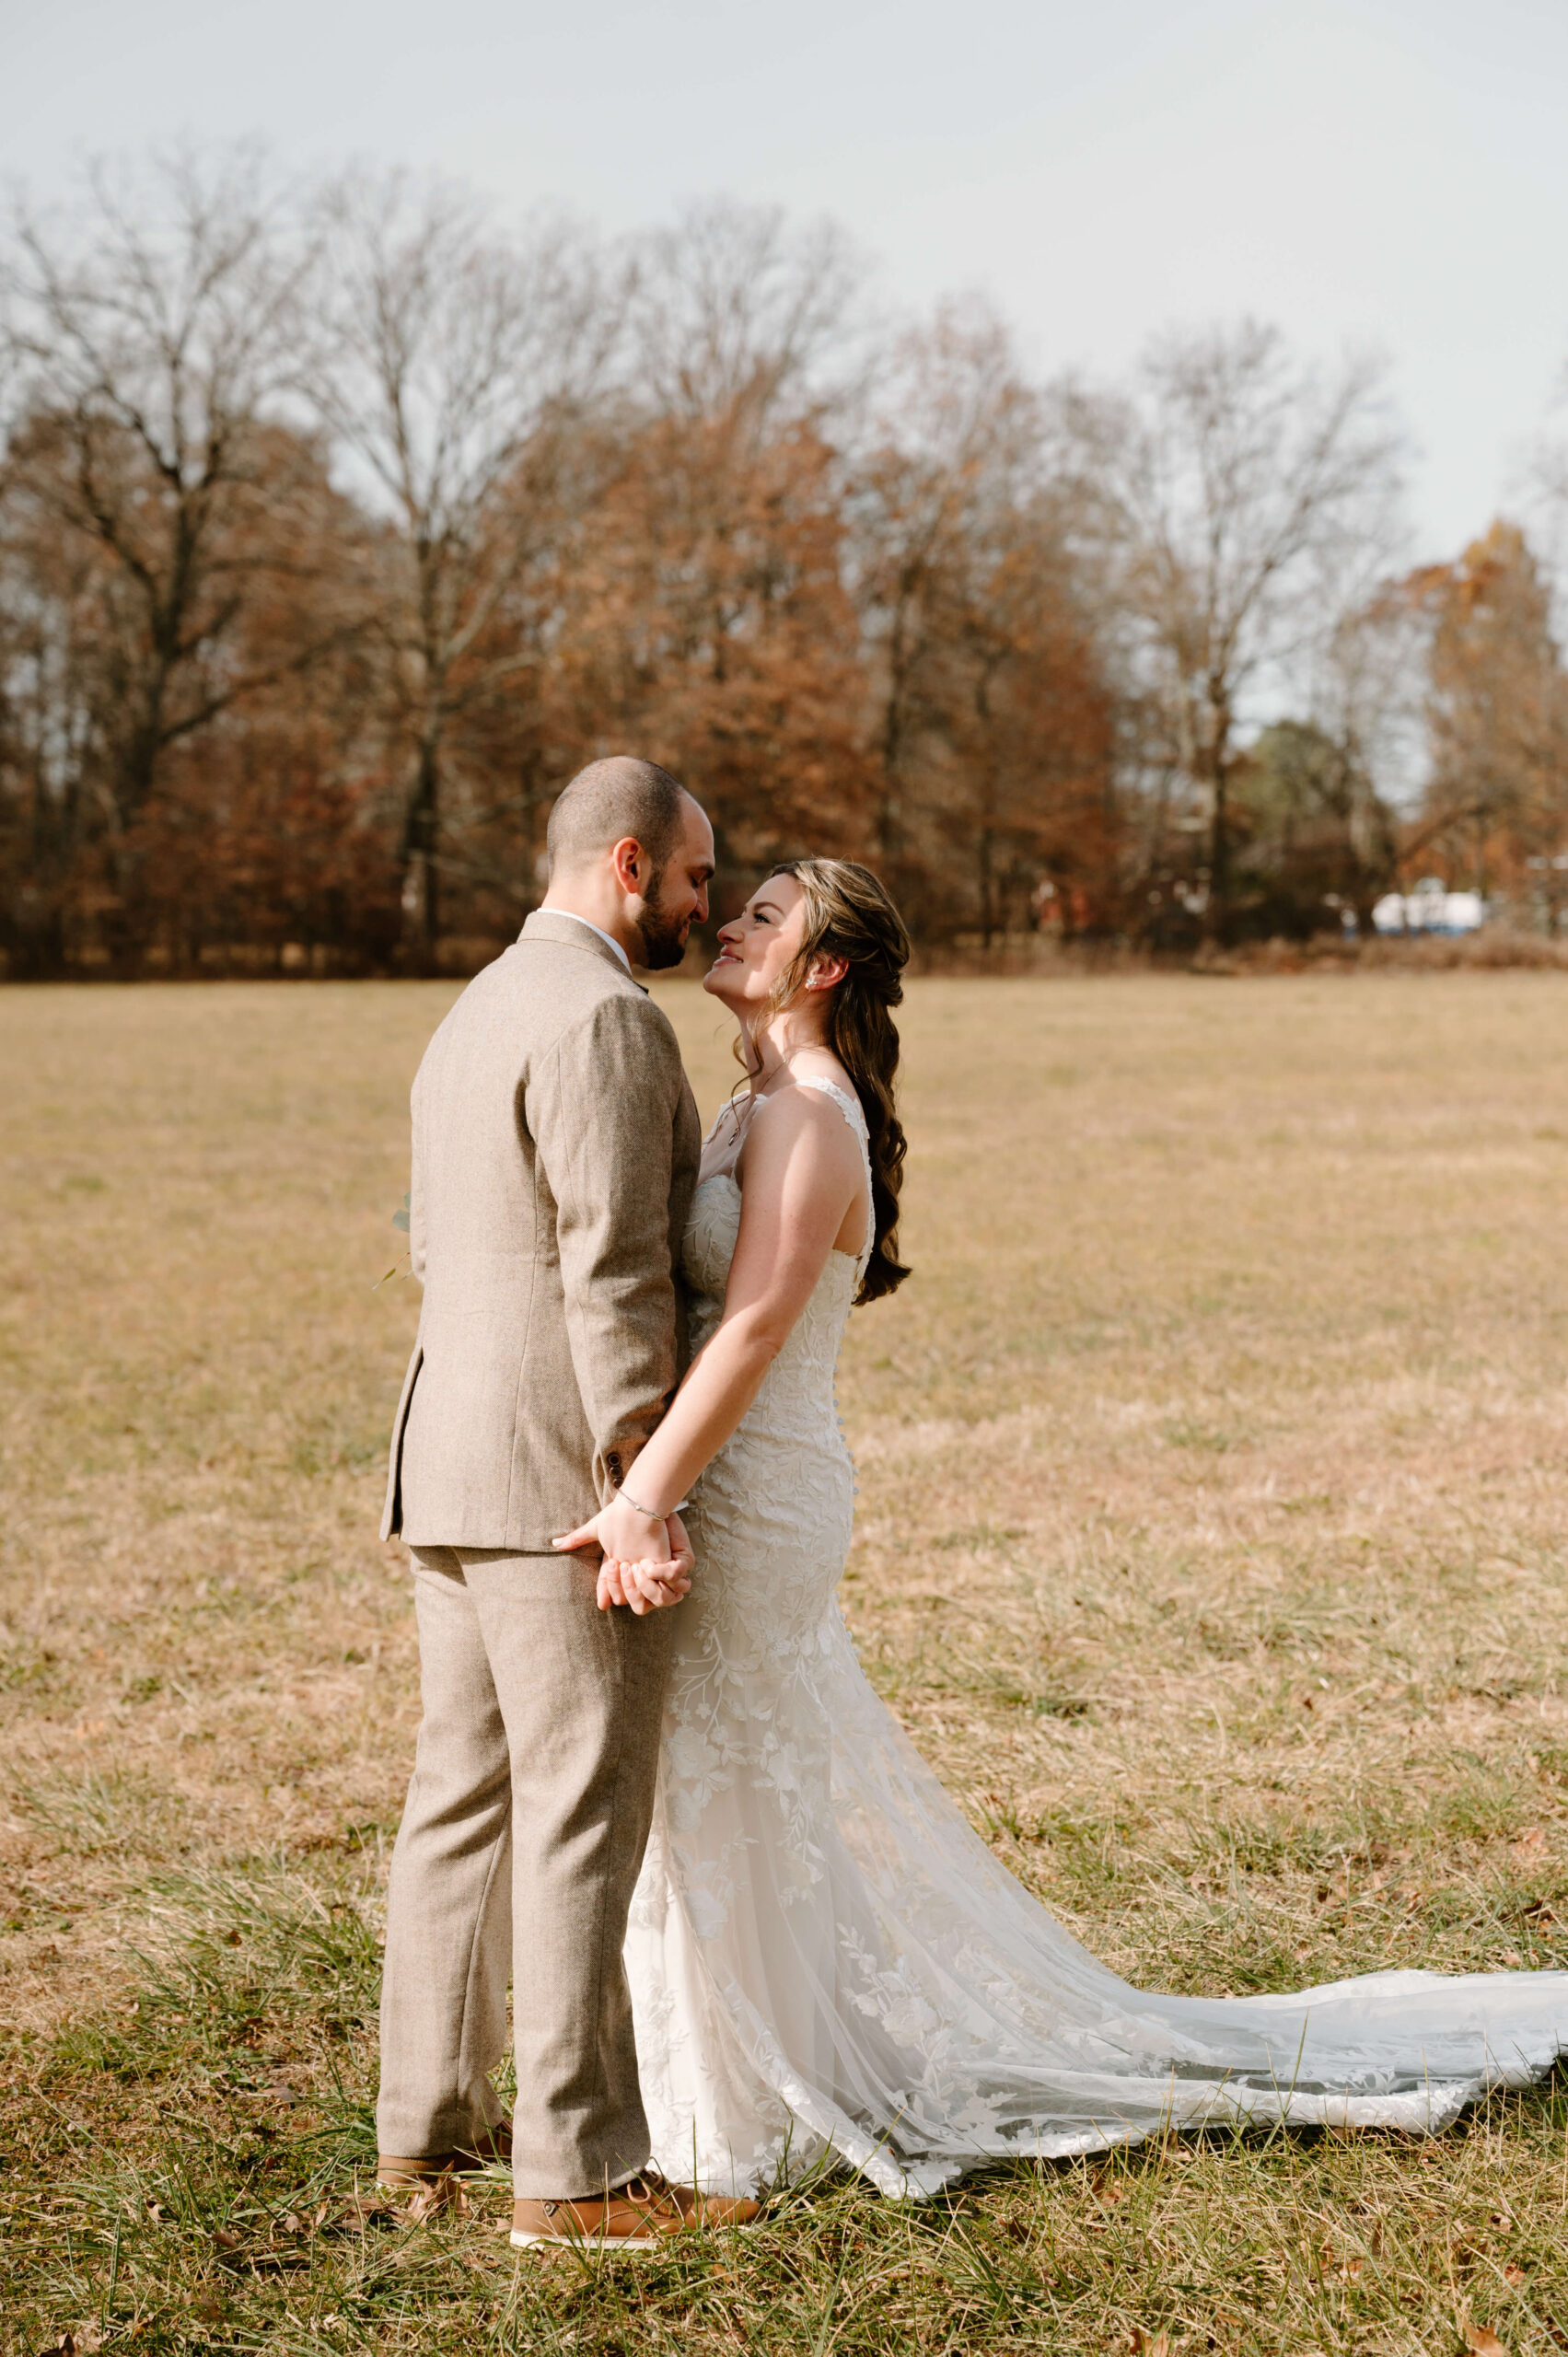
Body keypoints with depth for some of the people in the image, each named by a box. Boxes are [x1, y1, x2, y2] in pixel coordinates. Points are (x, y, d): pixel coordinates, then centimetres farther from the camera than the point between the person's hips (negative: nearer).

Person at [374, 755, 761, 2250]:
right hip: (566, 1477, -10)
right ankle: (572, 2168, -2)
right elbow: (613, 1275, -21)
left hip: (452, 1466, 10)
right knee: (581, 1817, -6)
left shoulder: (476, 1016, 17)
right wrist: (643, 1498, -21)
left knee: (465, 1794, 15)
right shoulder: (604, 1018, -15)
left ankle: (429, 2118, 22)